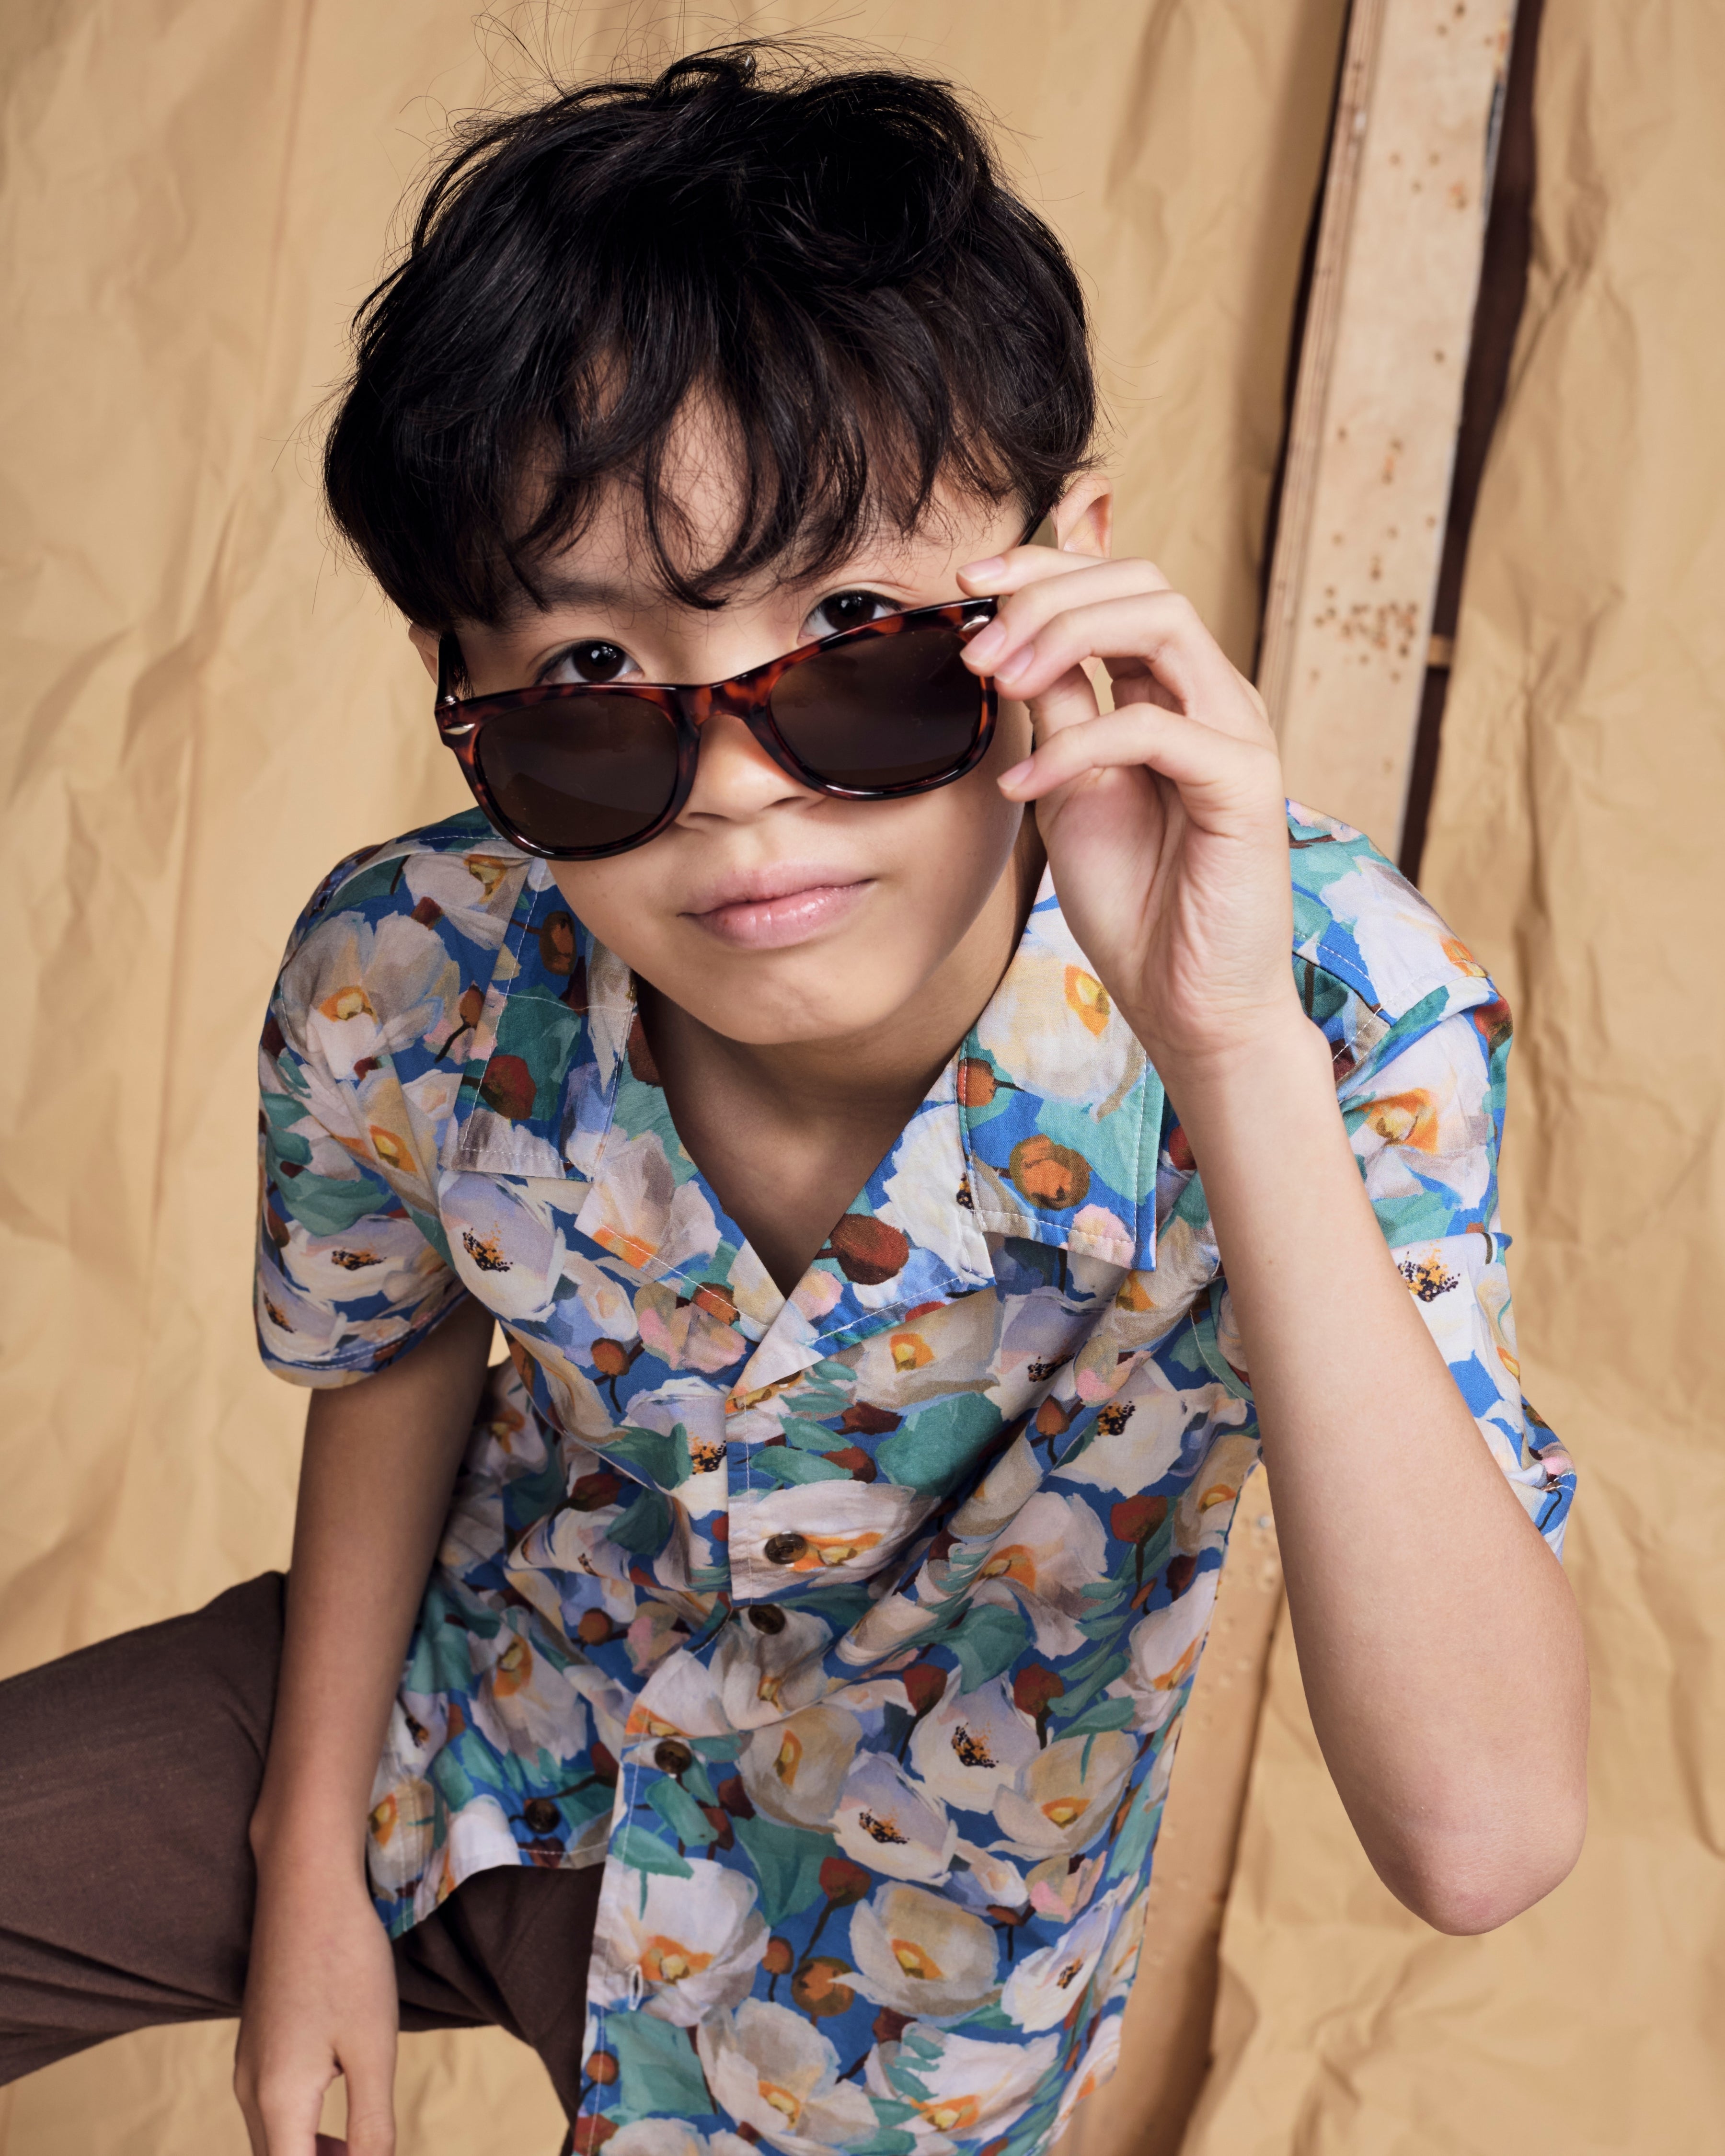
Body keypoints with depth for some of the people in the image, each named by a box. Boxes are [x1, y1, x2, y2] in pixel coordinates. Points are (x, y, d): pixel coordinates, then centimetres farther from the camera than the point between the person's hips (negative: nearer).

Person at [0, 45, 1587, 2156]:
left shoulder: (1318, 999, -34)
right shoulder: (405, 980, -25)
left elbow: (1481, 1837, -41)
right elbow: (401, 1356, -1)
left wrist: (1241, 1056, -49)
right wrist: (309, 1856, 2)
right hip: (468, 1713, 2)